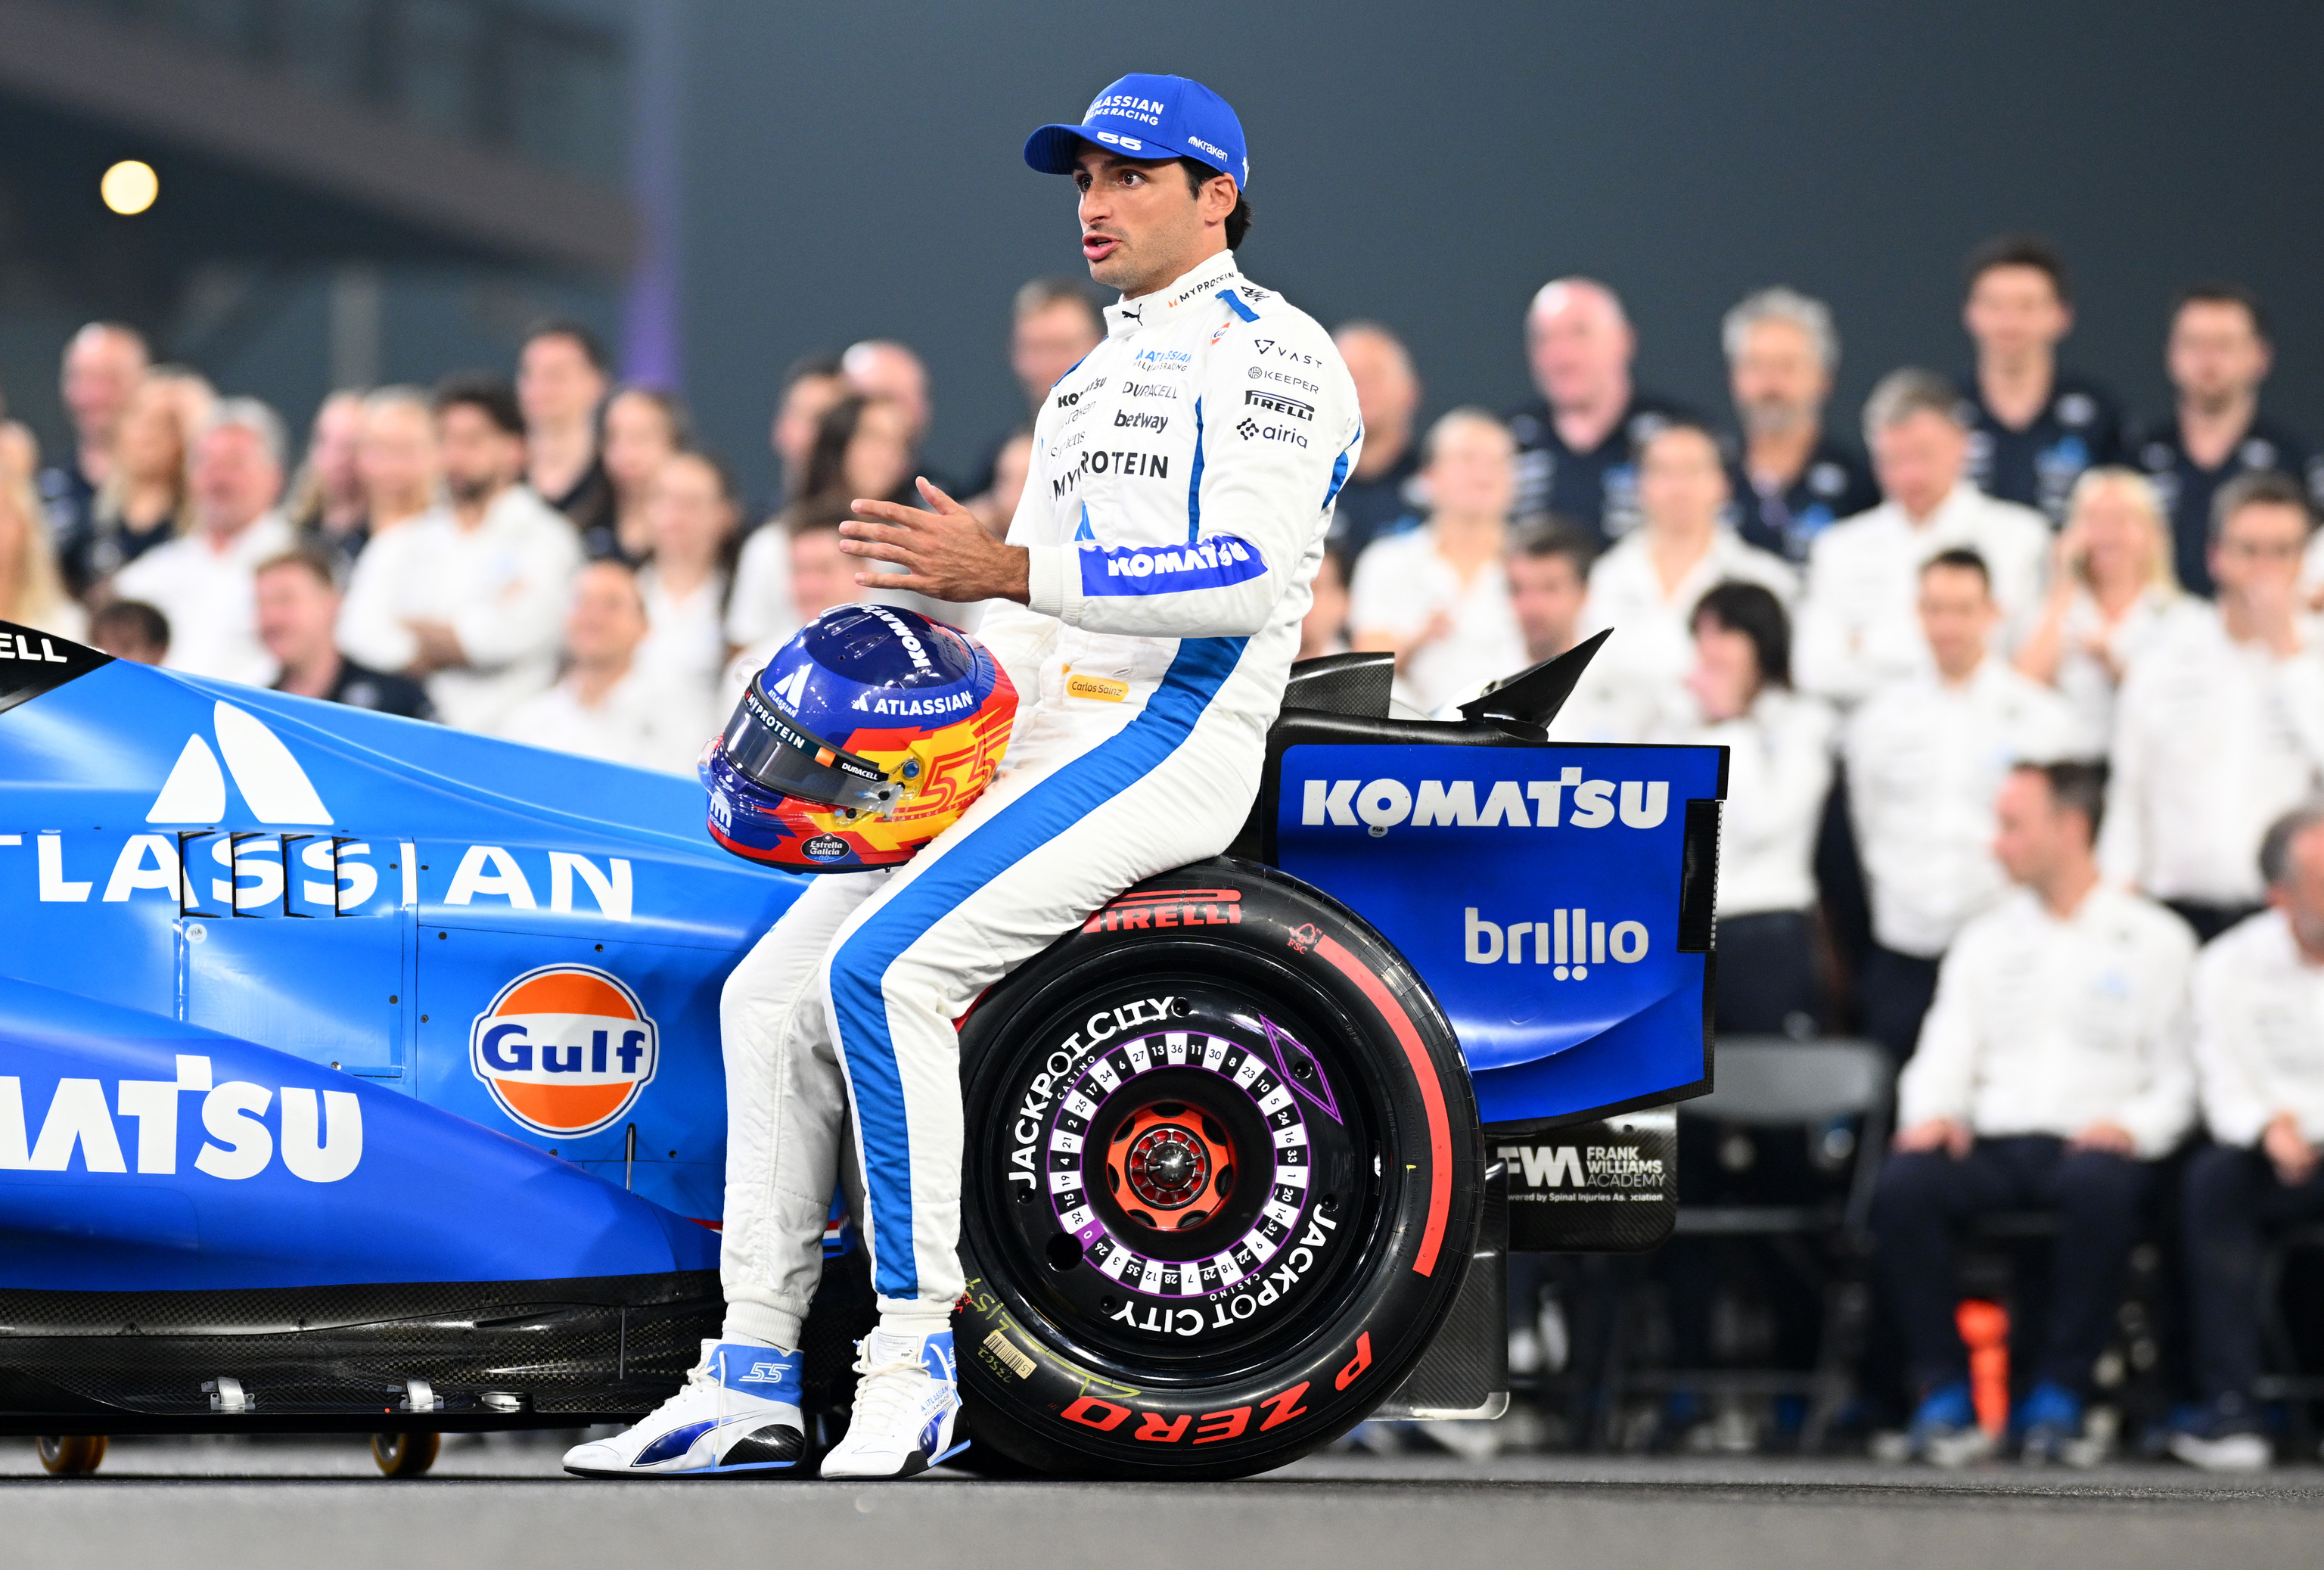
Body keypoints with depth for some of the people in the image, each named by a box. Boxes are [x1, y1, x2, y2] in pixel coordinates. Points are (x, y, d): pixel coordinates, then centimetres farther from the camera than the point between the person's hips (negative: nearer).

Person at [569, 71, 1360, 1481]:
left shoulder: (1269, 355, -4)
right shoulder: (1089, 385, 26)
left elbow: (1251, 573, -19)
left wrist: (1011, 570, -24)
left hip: (1165, 740, -9)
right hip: (1032, 748, 9)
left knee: (883, 969, -26)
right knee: (770, 995, -1)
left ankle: (917, 1362, -23)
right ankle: (753, 1372, 2)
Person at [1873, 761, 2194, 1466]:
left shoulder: (2155, 940, 11)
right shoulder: (1985, 940, 22)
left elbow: (2179, 1077, 6)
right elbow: (1946, 1055, 15)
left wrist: (2134, 1125, -14)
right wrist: (1932, 1112, -7)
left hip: (2092, 1143, -3)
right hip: (1992, 1142, 3)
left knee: (2098, 1187, -40)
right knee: (1903, 1185, -30)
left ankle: (2058, 1398, -26)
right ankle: (1945, 1395, -24)